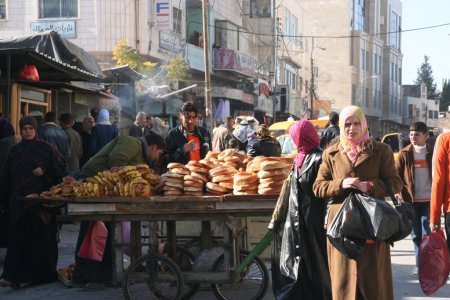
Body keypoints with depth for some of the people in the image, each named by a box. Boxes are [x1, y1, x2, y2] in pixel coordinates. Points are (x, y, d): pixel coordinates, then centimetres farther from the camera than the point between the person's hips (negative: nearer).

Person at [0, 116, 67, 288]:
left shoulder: (46, 148, 0)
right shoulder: (15, 150, 11)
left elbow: (60, 169, -1)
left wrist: (44, 172, -12)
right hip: (19, 201, 3)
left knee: (42, 239, 0)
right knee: (18, 239, -3)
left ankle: (44, 274, 11)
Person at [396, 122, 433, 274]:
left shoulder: (432, 153, 1)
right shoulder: (404, 154, 2)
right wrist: (404, 195, -4)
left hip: (429, 200, -1)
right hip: (411, 201, 1)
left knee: (427, 234, -3)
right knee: (416, 235, 7)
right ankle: (419, 264, 16)